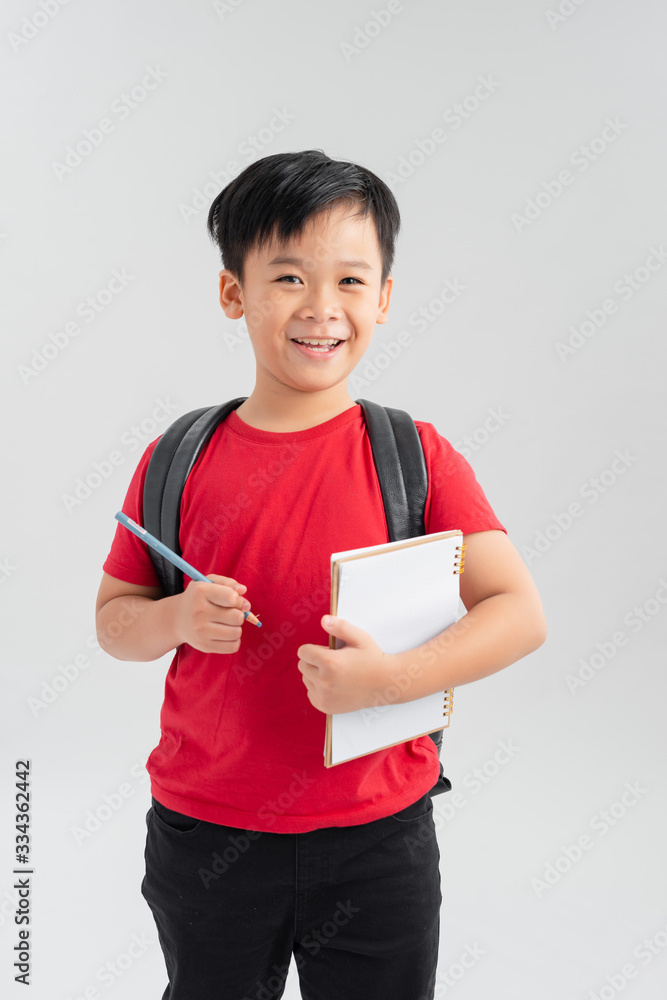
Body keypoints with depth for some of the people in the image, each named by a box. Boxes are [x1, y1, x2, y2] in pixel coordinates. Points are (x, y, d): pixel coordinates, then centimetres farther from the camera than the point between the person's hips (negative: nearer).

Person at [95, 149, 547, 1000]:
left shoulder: (416, 455, -10)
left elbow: (522, 614, -14)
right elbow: (113, 615, 3)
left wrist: (395, 676, -28)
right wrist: (179, 619, -18)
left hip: (377, 835, -1)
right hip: (205, 832, 2)